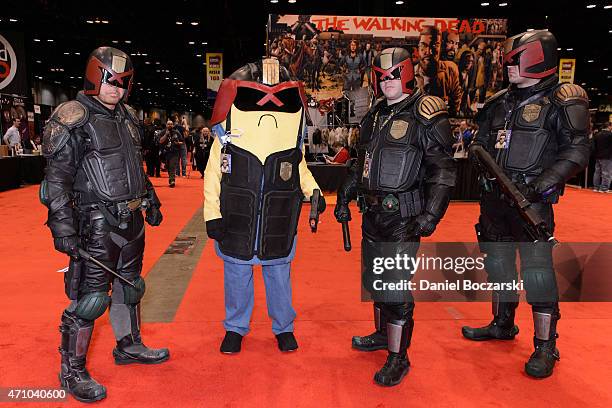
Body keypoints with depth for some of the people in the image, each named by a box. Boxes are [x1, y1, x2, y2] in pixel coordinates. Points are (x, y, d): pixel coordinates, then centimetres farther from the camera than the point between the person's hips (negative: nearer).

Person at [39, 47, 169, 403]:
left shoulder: (128, 117, 11)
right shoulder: (74, 120, -11)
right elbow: (57, 179, -14)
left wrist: (151, 201, 21)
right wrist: (63, 228, -19)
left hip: (132, 221, 8)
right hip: (98, 226, -7)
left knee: (129, 286, 19)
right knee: (90, 296, -1)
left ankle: (129, 346, 39)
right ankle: (72, 371, 17)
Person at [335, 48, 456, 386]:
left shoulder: (426, 115, -10)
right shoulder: (375, 115, 13)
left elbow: (442, 170, -14)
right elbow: (360, 163, 21)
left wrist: (431, 215, -20)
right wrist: (344, 197, 20)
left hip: (403, 219, -8)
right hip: (374, 215, 8)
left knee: (396, 290, -4)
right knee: (374, 280, 19)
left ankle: (398, 358, 13)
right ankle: (382, 334, 40)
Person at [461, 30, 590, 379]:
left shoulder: (561, 102, -5)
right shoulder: (500, 102, 13)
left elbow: (576, 152, -11)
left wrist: (540, 185, -21)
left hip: (531, 201, -7)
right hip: (494, 198, 7)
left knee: (537, 269, -4)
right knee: (498, 262, 16)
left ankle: (546, 346, 13)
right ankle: (503, 324, 36)